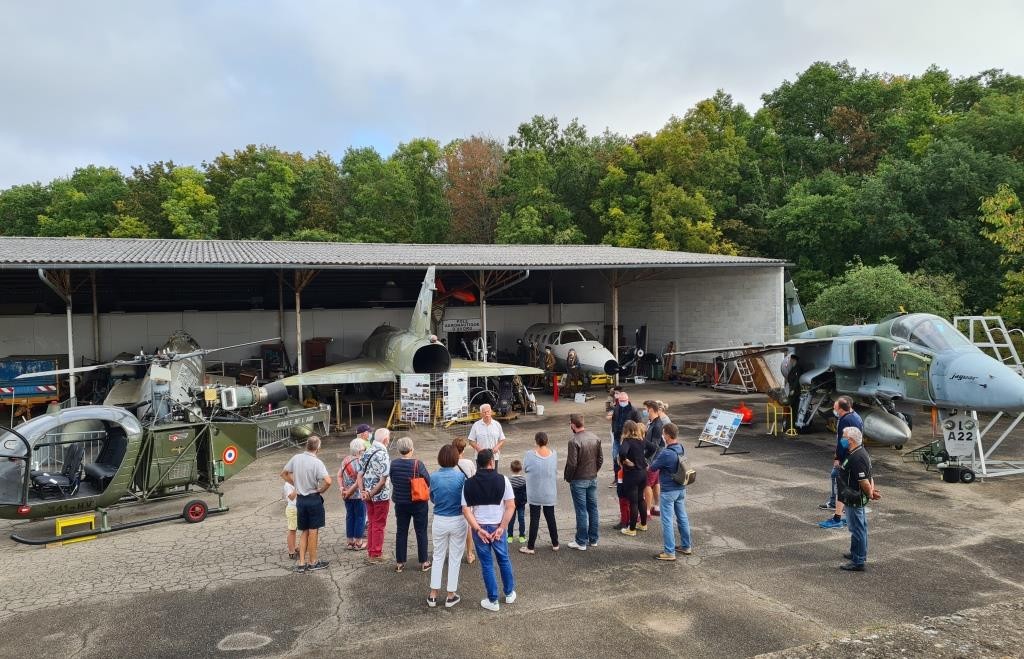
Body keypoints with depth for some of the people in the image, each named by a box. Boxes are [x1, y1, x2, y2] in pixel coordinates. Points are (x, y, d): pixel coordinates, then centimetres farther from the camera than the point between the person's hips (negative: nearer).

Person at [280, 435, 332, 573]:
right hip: (314, 499, -5)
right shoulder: (317, 462, -18)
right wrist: (320, 490, -9)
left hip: (300, 499, 5)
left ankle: (301, 563, 15)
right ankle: (313, 562, 15)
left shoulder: (296, 458, -1)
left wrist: (296, 484, 12)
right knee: (313, 531, 6)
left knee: (304, 532, 15)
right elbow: (328, 481, -28)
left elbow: (284, 474, 11)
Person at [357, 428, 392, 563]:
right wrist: (371, 494, -13)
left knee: (372, 524, 19)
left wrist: (363, 491, -2)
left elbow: (360, 475, 4)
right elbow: (383, 480, -22)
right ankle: (376, 555, 13)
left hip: (369, 496, 7)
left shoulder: (366, 453, 5)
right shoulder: (383, 455, -18)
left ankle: (370, 552, 29)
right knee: (379, 526, 5)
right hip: (381, 496, -7)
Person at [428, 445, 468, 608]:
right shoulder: (460, 476, -15)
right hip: (458, 521, -2)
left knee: (438, 556, 17)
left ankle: (433, 595, 22)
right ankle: (451, 596, 20)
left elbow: (432, 498, 5)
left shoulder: (434, 477, -9)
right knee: (455, 558, 12)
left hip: (439, 521, 2)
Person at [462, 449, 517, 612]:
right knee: (504, 560, 20)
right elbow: (511, 506, -12)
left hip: (479, 528, 0)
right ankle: (509, 593, 34)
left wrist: (478, 529, -10)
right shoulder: (502, 480, -8)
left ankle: (493, 601, 18)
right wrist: (501, 528, -10)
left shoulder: (469, 483, -4)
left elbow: (466, 510, -10)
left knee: (487, 564, 11)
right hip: (497, 527, 0)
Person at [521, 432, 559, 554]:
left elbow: (525, 468, -2)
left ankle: (531, 547, 12)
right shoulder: (553, 454, -6)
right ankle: (555, 544, 25)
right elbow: (556, 472, 5)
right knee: (551, 517, 15)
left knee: (534, 519, 4)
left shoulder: (531, 455, -17)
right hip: (550, 493, 3)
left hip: (535, 494, -3)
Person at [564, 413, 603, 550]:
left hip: (579, 480, -6)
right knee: (593, 508, 14)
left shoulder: (574, 441, -21)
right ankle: (593, 539, 25)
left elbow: (572, 463, -21)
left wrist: (568, 477, -5)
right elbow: (601, 458, 6)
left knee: (581, 511, 1)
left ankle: (581, 542, 10)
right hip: (593, 479, 7)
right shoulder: (595, 438, 1)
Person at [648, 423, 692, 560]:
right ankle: (686, 546, 31)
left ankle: (669, 552, 6)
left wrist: (649, 467, 9)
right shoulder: (681, 449, -1)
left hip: (668, 491, -8)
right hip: (681, 489, 8)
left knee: (667, 521, 1)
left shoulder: (666, 453, -25)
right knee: (682, 518, 19)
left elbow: (652, 468, -13)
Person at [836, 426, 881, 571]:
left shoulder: (856, 458, -27)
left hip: (854, 499, -11)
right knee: (860, 527, 22)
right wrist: (872, 489, 7)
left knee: (857, 529, -2)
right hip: (857, 498, 11)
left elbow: (864, 482, -26)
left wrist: (870, 495, -11)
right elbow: (868, 477, 13)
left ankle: (858, 562, 6)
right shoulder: (860, 452, 7)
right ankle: (859, 553, 38)